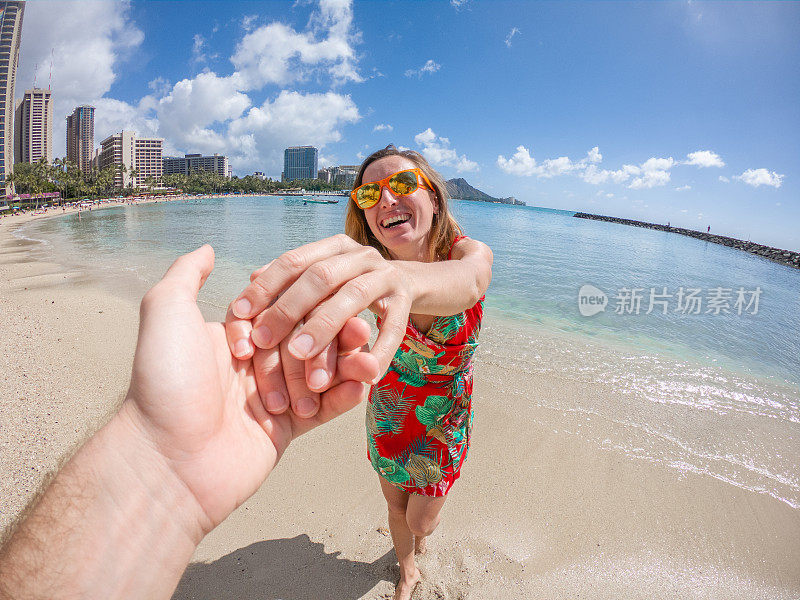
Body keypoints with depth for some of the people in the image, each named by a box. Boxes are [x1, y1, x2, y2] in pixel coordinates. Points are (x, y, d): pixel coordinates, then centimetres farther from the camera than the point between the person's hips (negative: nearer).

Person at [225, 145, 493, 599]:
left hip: (446, 419, -1)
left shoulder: (472, 253, -23)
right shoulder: (367, 274, -17)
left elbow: (466, 281, -48)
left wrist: (405, 279, -70)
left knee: (421, 520, 15)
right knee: (395, 505, 20)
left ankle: (424, 523, 56)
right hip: (388, 412, 1)